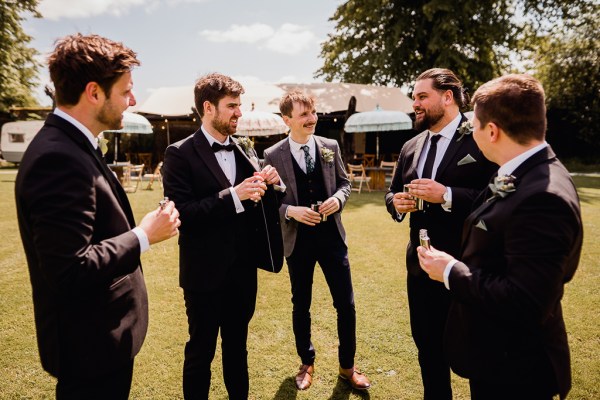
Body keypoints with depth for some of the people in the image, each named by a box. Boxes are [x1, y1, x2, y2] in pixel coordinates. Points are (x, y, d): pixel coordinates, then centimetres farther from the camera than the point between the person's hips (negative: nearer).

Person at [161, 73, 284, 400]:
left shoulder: (245, 149, 7)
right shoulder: (180, 154, -11)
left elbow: (261, 204, 11)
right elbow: (181, 213, -21)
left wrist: (270, 183, -9)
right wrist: (232, 195, -27)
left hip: (244, 269, 6)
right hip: (205, 272, -5)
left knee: (237, 347, 22)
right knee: (200, 352, 13)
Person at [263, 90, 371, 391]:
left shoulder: (330, 147, 0)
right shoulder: (273, 155, -7)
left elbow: (344, 182, 9)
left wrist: (338, 198, -12)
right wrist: (290, 211, -21)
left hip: (331, 235, 2)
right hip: (298, 240, -2)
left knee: (346, 304, 8)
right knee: (301, 306, 14)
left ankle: (347, 366, 31)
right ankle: (307, 363, 38)